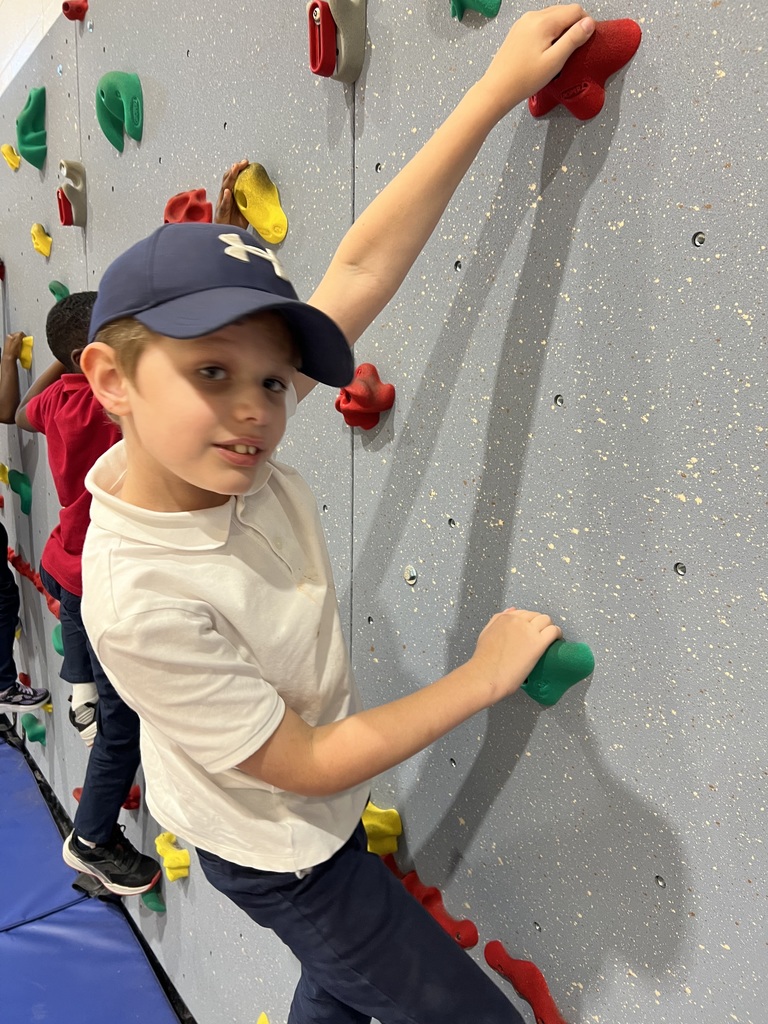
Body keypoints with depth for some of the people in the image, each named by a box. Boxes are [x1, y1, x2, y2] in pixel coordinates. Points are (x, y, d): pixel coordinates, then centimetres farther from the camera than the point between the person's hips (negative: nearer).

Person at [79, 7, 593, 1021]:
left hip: (321, 822, 6)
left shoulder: (238, 442, -19)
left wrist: (499, 86, -20)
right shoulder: (140, 602, -35)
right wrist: (488, 674, -21)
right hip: (283, 853, -6)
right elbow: (307, 764, -25)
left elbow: (361, 265, -20)